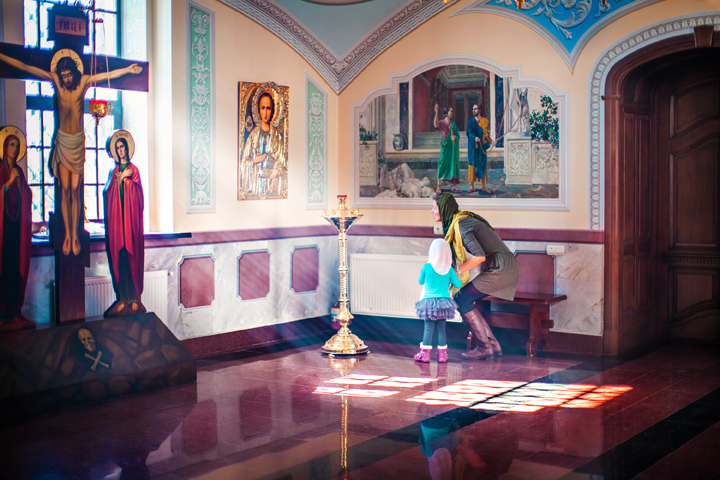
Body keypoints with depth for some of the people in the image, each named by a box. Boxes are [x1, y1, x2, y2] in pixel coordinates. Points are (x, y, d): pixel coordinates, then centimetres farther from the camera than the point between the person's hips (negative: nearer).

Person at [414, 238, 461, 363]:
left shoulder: (427, 267, -8)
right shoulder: (449, 269, -3)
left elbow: (420, 282, 7)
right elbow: (458, 284, 5)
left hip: (428, 302, -2)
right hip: (444, 303, 2)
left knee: (428, 327, 3)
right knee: (441, 327, 8)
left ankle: (425, 354, 4)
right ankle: (442, 354, 11)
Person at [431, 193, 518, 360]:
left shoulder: (462, 225, -17)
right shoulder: (459, 221, 14)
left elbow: (480, 256, -25)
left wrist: (457, 270, -14)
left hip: (499, 268, -9)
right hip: (504, 269, 9)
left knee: (462, 300, -9)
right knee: (463, 300, 9)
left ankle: (485, 347, -2)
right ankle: (493, 346, 10)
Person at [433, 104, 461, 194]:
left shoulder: (453, 124, 15)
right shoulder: (442, 122, -5)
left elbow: (457, 134, 11)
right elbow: (436, 124, -28)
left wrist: (455, 136, -13)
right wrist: (436, 112, -36)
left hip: (453, 147, 6)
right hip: (446, 146, -6)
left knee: (453, 165, 6)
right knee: (443, 165, -8)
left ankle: (453, 186, 10)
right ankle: (439, 186, -6)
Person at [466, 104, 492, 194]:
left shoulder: (485, 121, 5)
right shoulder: (471, 121, 4)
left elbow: (487, 133, 3)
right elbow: (469, 133, -9)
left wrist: (489, 142, -13)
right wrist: (474, 138, -29)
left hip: (482, 146, 0)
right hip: (473, 146, 0)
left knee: (483, 164, 2)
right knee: (472, 164, -2)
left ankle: (484, 186, 8)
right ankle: (472, 186, 2)